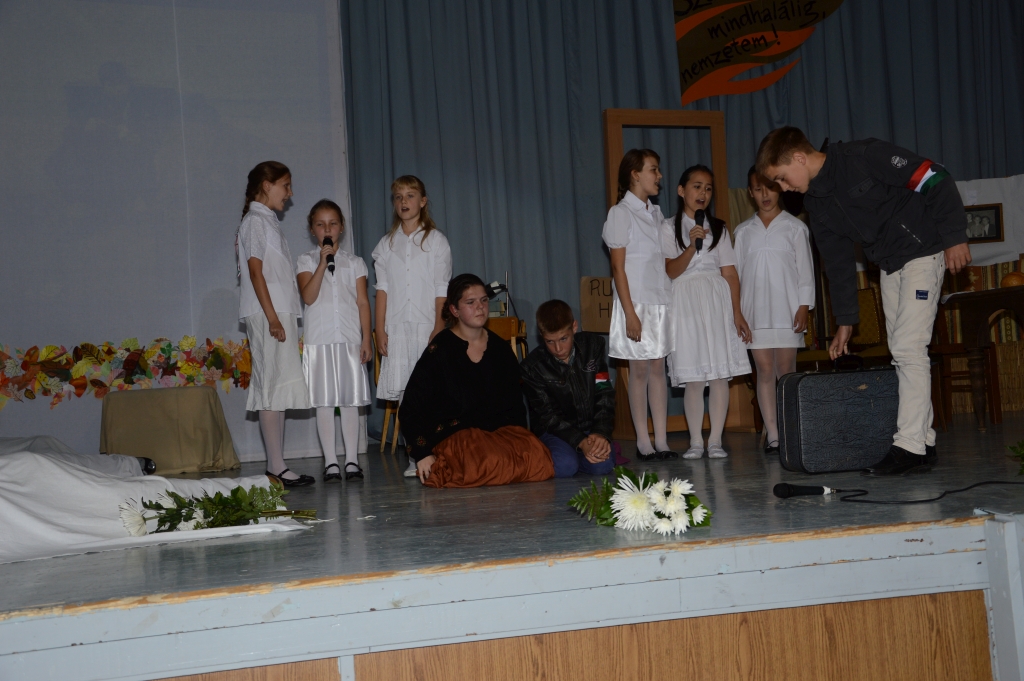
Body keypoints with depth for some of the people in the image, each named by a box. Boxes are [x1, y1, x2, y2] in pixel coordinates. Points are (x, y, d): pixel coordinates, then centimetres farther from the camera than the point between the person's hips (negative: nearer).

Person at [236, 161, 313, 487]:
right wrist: (272, 317, -19)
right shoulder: (255, 221, -6)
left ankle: (277, 465, 9)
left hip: (281, 313, 9)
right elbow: (255, 271, -14)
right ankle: (276, 465, -9)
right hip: (268, 315, -9)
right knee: (272, 386, -10)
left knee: (277, 388, 7)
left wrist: (284, 317, 14)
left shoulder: (268, 221, 22)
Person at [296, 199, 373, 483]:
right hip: (319, 340, -1)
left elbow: (362, 302, 7)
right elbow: (308, 297, -8)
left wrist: (366, 339, 0)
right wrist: (323, 263, -13)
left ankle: (352, 460, 7)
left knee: (350, 400, 2)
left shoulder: (354, 263, 11)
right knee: (323, 401, 0)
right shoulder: (306, 261, 7)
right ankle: (330, 461, 6)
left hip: (350, 339, 1)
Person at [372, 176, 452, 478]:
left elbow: (441, 290, 1)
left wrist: (439, 326, -7)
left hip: (426, 325, -2)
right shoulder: (387, 244, 13)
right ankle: (415, 457, 3)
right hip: (396, 327, 2)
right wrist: (380, 329, 1)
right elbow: (382, 289, 9)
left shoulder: (435, 239, 6)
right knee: (404, 393, -1)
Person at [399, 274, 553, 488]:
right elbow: (411, 409, -3)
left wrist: (517, 438, 3)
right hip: (454, 435, -5)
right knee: (493, 463, -35)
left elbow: (516, 404, 20)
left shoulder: (500, 348, 13)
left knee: (538, 459, -24)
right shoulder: (440, 350, -1)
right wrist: (422, 454, -11)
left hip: (501, 430, 5)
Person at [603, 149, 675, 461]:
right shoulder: (621, 213, -5)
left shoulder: (655, 213, 15)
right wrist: (630, 313, -15)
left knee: (658, 368, 6)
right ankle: (643, 442, 5)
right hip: (636, 302, -6)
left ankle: (661, 441, 8)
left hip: (661, 301, 6)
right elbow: (618, 267, -9)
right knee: (639, 369, -1)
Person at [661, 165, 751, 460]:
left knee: (720, 374, -3)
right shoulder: (669, 228, 6)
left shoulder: (718, 228, 14)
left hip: (717, 301, 2)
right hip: (685, 303, -2)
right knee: (693, 378, -4)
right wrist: (692, 246, -18)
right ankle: (696, 441, 4)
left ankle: (715, 440, 2)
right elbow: (671, 271, -3)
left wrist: (737, 312, 0)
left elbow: (729, 272, 8)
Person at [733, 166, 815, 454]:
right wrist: (736, 311, 5)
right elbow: (737, 272, 11)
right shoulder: (743, 231, 12)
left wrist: (803, 307, -4)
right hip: (755, 311, 2)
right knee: (765, 371, -2)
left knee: (786, 371, -3)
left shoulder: (795, 227, 6)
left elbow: (805, 269, 4)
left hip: (786, 309, -2)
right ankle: (772, 435, 0)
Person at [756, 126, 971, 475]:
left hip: (923, 253, -8)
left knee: (909, 348, -13)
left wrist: (954, 237, -19)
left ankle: (909, 444, -12)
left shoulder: (865, 156, -19)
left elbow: (937, 181, -18)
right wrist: (845, 321, 9)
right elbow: (838, 264, 9)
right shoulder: (816, 202, 3)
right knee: (902, 353, 6)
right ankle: (924, 443, 11)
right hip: (888, 267, 8)